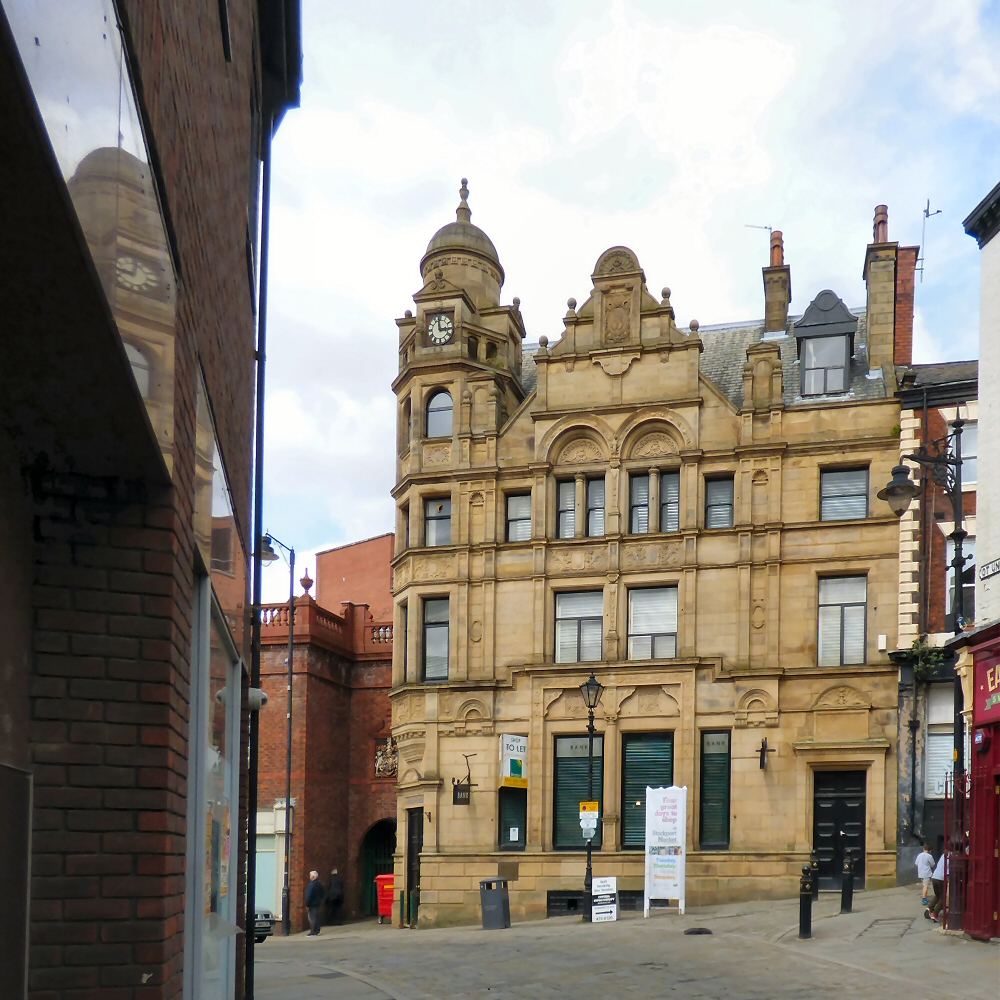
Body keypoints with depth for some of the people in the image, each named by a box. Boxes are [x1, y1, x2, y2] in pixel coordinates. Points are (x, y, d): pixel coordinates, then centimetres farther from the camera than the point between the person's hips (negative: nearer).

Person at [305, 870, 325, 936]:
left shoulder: (311, 885, -19)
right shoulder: (319, 884, 8)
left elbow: (309, 895, -21)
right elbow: (323, 893, 18)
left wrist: (307, 905, -17)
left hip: (312, 904, -9)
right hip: (318, 904, 9)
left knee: (312, 918, -4)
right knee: (316, 918, 15)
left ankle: (313, 932, -3)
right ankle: (317, 931, 20)